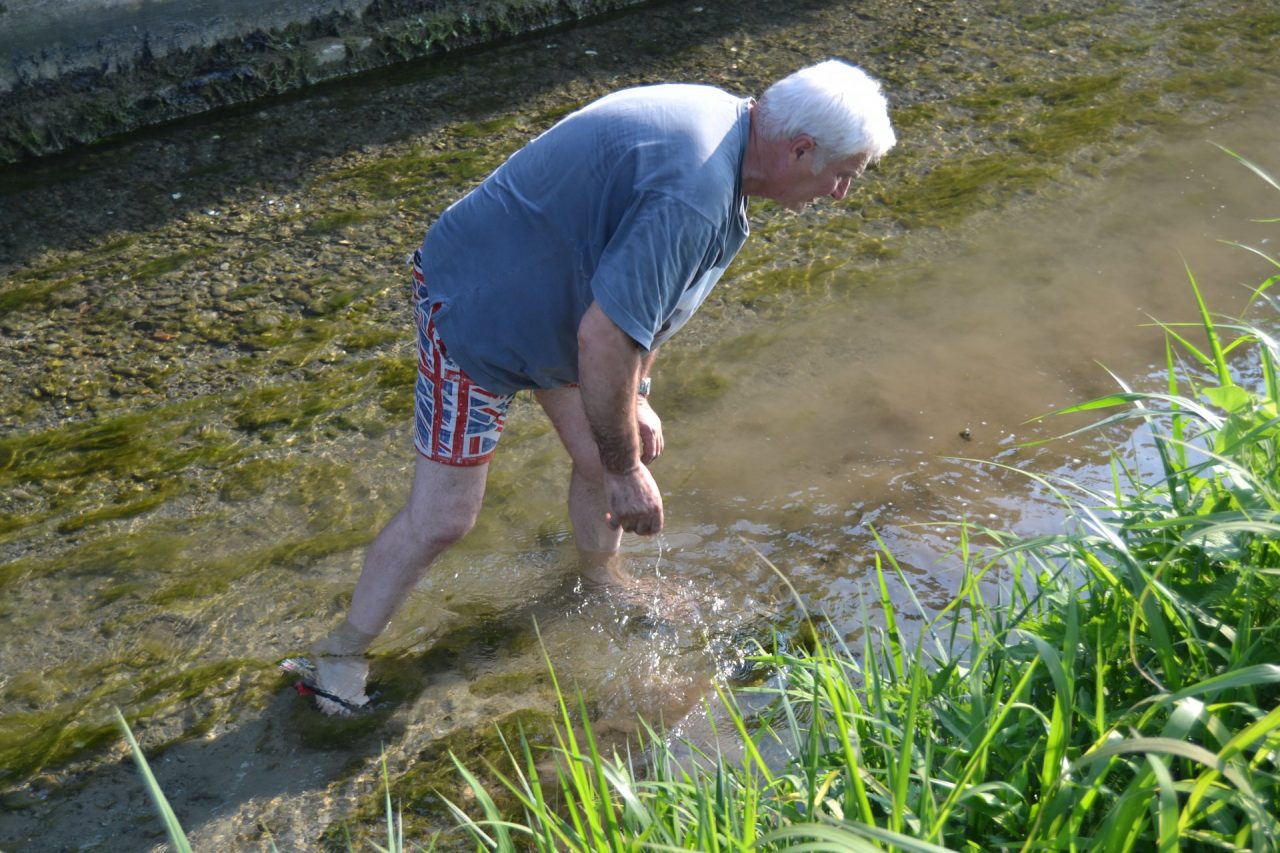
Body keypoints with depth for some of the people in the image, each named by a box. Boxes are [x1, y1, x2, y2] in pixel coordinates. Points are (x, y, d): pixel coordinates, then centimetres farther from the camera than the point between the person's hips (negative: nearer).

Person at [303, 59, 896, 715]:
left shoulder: (720, 121, 0)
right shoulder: (694, 193, -34)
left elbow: (641, 291, 12)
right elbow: (604, 339, -34)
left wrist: (636, 401, 14)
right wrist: (628, 471, -21)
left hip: (554, 302, 9)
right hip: (476, 309, -9)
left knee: (605, 457, 16)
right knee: (442, 519, -2)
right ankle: (343, 653, 19)